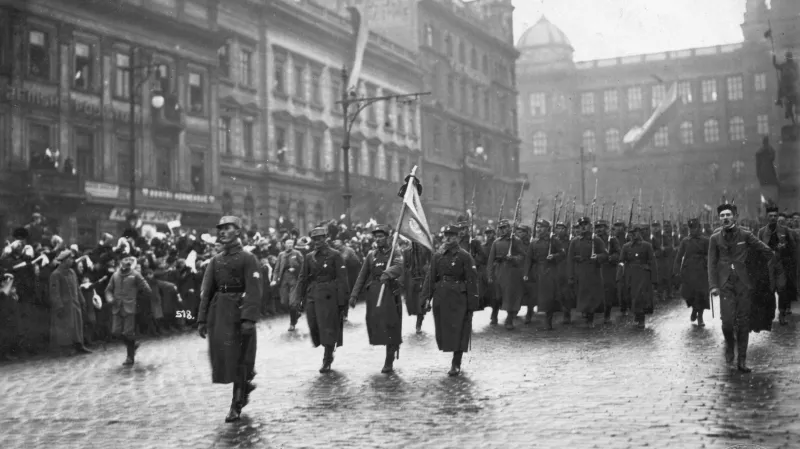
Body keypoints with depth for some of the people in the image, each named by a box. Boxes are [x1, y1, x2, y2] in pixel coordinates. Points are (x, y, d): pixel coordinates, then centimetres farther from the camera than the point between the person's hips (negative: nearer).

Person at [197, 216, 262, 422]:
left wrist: (249, 318, -23)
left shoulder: (248, 258, -5)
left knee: (239, 358, -1)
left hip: (238, 312, -6)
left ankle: (237, 406, 8)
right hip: (218, 314, 6)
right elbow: (206, 291, 11)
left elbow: (254, 291, -13)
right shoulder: (215, 260, 13)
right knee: (220, 355, 7)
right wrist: (202, 319, 4)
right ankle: (246, 384, 33)